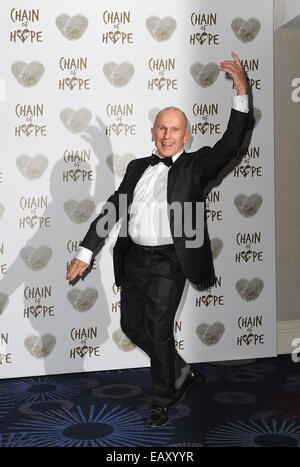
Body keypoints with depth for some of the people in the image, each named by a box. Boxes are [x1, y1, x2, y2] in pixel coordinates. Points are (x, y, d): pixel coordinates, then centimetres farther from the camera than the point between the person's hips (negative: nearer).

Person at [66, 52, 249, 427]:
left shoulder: (195, 166, 0)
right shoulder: (138, 167, 14)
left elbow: (231, 144, -14)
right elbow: (112, 209, 13)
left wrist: (241, 92, -21)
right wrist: (85, 253, 8)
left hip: (167, 262, -6)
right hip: (133, 258, 6)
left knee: (158, 331, -3)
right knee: (132, 326, 14)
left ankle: (161, 402, 18)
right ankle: (184, 376, 34)